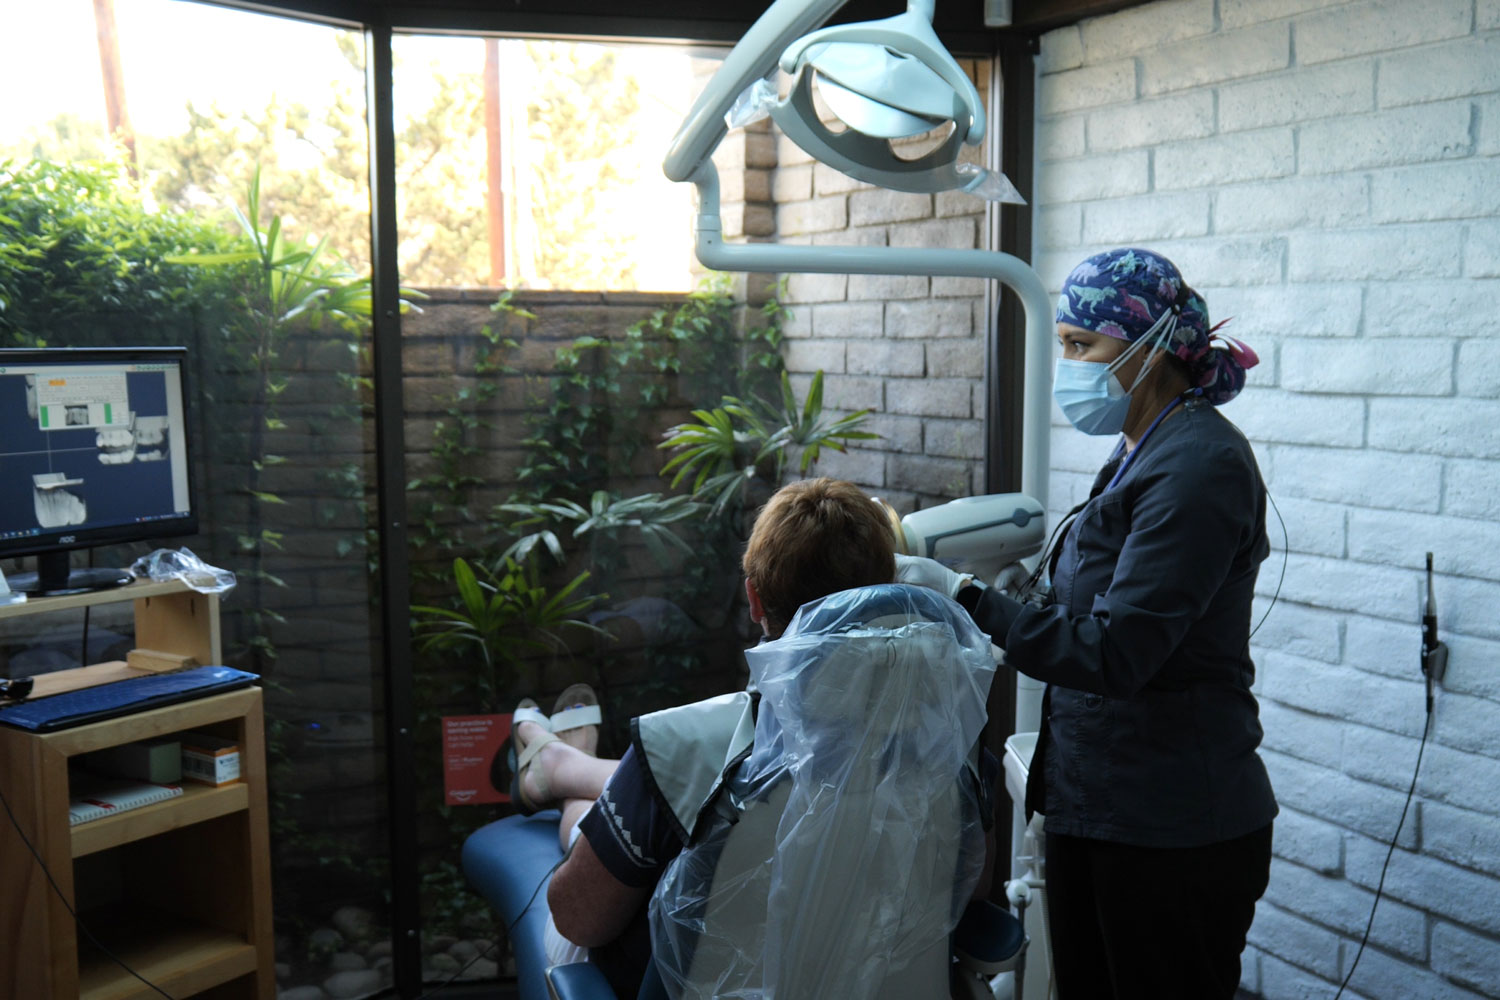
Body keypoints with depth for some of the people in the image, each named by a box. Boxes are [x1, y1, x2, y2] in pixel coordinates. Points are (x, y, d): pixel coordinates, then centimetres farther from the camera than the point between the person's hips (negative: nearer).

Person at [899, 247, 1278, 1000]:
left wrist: (964, 597, -22)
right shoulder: (1141, 455, 11)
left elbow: (1112, 653, -25)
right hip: (1093, 808, 9)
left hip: (1170, 834, -9)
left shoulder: (1201, 463, -19)